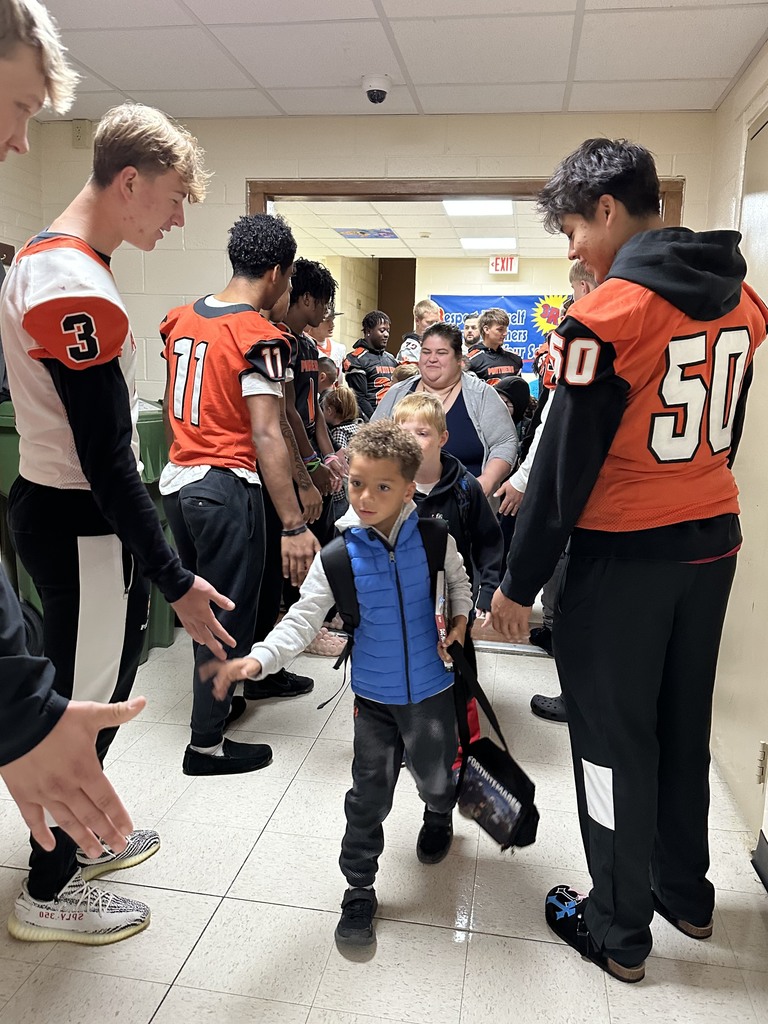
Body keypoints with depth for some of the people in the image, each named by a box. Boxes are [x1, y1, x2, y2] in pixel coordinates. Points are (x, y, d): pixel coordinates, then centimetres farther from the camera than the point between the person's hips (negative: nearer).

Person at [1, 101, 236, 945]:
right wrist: (175, 581, -21)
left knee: (98, 681, 22)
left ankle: (77, 837, 42)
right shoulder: (76, 289, -22)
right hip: (81, 526, -10)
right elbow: (107, 461, -25)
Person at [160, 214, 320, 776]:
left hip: (178, 479, 8)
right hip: (226, 487, -8)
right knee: (229, 618, 5)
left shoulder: (182, 319, 7)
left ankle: (215, 696, 43)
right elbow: (267, 437, -21)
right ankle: (208, 743, 17)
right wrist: (295, 525, -20)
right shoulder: (260, 338, -16)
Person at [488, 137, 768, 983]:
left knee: (613, 738, 8)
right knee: (683, 725, 21)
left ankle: (619, 930, 26)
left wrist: (519, 582, -9)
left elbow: (565, 459, -17)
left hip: (624, 556, -7)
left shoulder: (609, 312, -18)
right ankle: (686, 893, 40)